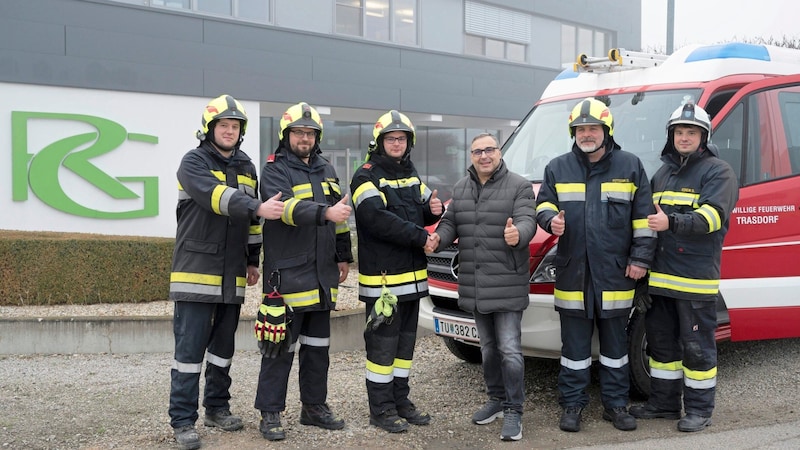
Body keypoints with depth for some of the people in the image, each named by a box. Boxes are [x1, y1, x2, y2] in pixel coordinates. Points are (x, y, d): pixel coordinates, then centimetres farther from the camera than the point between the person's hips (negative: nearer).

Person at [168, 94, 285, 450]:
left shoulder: (246, 167, 15)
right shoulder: (194, 162, -6)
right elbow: (216, 196, -25)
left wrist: (253, 260, 18)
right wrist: (258, 207, -37)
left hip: (232, 275, 6)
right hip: (197, 270, -6)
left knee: (223, 346, 14)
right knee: (190, 347, -6)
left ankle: (217, 407, 26)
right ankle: (183, 420, 0)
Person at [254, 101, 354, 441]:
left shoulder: (326, 170, 14)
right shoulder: (274, 170, -8)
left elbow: (341, 215, 21)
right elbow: (287, 207, -27)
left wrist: (343, 257, 18)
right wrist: (325, 212, -41)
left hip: (321, 274, 7)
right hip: (288, 274, -7)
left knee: (318, 345, 15)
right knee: (282, 346, -3)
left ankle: (314, 406, 27)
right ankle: (270, 413, 6)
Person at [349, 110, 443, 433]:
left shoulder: (410, 174, 16)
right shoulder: (367, 176, -9)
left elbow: (422, 212, 22)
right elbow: (378, 219, -22)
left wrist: (433, 210, -3)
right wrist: (421, 237, -20)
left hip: (412, 275, 8)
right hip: (382, 277, -8)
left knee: (405, 342, 15)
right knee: (382, 344, -2)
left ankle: (400, 401, 26)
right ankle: (381, 409, 8)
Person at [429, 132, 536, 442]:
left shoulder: (519, 186, -7)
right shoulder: (461, 188, 12)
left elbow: (527, 222, -18)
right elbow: (450, 222, 11)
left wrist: (517, 234, -42)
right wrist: (439, 237, -12)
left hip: (507, 285, -6)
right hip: (474, 285, 6)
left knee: (509, 349, -6)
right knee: (488, 348, 18)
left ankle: (513, 411, 3)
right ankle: (496, 399, 33)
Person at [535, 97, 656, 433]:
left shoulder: (630, 166, 3)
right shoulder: (558, 168, 7)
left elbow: (643, 217, 4)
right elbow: (543, 203, 11)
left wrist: (640, 257, -1)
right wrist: (551, 220, -13)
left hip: (615, 274, 0)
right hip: (573, 273, 1)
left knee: (615, 344, 10)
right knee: (575, 344, 7)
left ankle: (616, 404, 22)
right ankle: (572, 404, 18)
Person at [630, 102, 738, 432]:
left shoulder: (718, 172, -5)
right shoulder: (662, 173, 18)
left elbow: (712, 216, -19)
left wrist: (671, 223, -32)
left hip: (696, 278, -7)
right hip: (660, 275, 7)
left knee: (697, 347, 1)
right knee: (661, 341, 15)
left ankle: (699, 410, 12)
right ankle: (663, 402, 27)